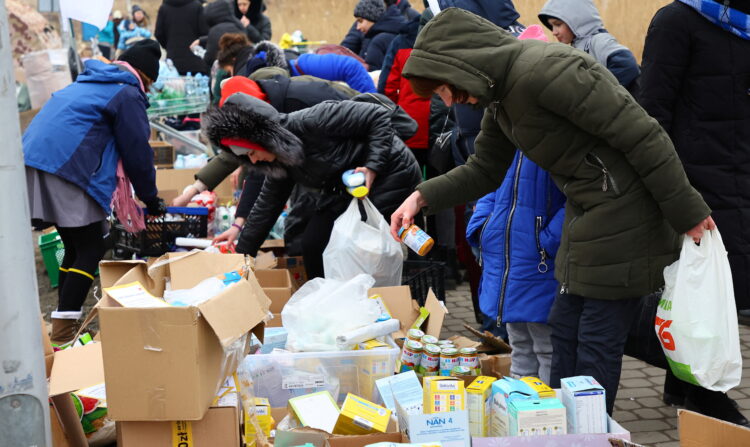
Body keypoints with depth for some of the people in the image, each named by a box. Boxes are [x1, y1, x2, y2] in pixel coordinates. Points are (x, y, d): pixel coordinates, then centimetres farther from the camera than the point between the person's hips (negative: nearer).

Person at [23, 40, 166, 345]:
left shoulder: (87, 83, 29)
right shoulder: (127, 94, 1)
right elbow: (137, 152, 1)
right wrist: (151, 200, 13)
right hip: (67, 168, -9)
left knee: (75, 247, 17)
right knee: (90, 250, -3)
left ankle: (63, 328, 20)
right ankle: (62, 334, -7)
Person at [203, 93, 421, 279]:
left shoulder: (309, 121, -29)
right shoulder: (279, 162, -3)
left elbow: (378, 116, -24)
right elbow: (266, 207, 8)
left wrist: (372, 167, -28)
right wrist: (241, 254, 8)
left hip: (390, 173, -8)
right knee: (312, 243, 2)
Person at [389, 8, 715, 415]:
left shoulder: (542, 69, -24)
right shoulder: (499, 95, 8)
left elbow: (642, 134, -23)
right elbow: (482, 170, 18)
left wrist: (687, 214, -17)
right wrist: (423, 197, 2)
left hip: (623, 213, -10)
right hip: (585, 212, 10)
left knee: (598, 341, 0)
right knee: (565, 329, 16)